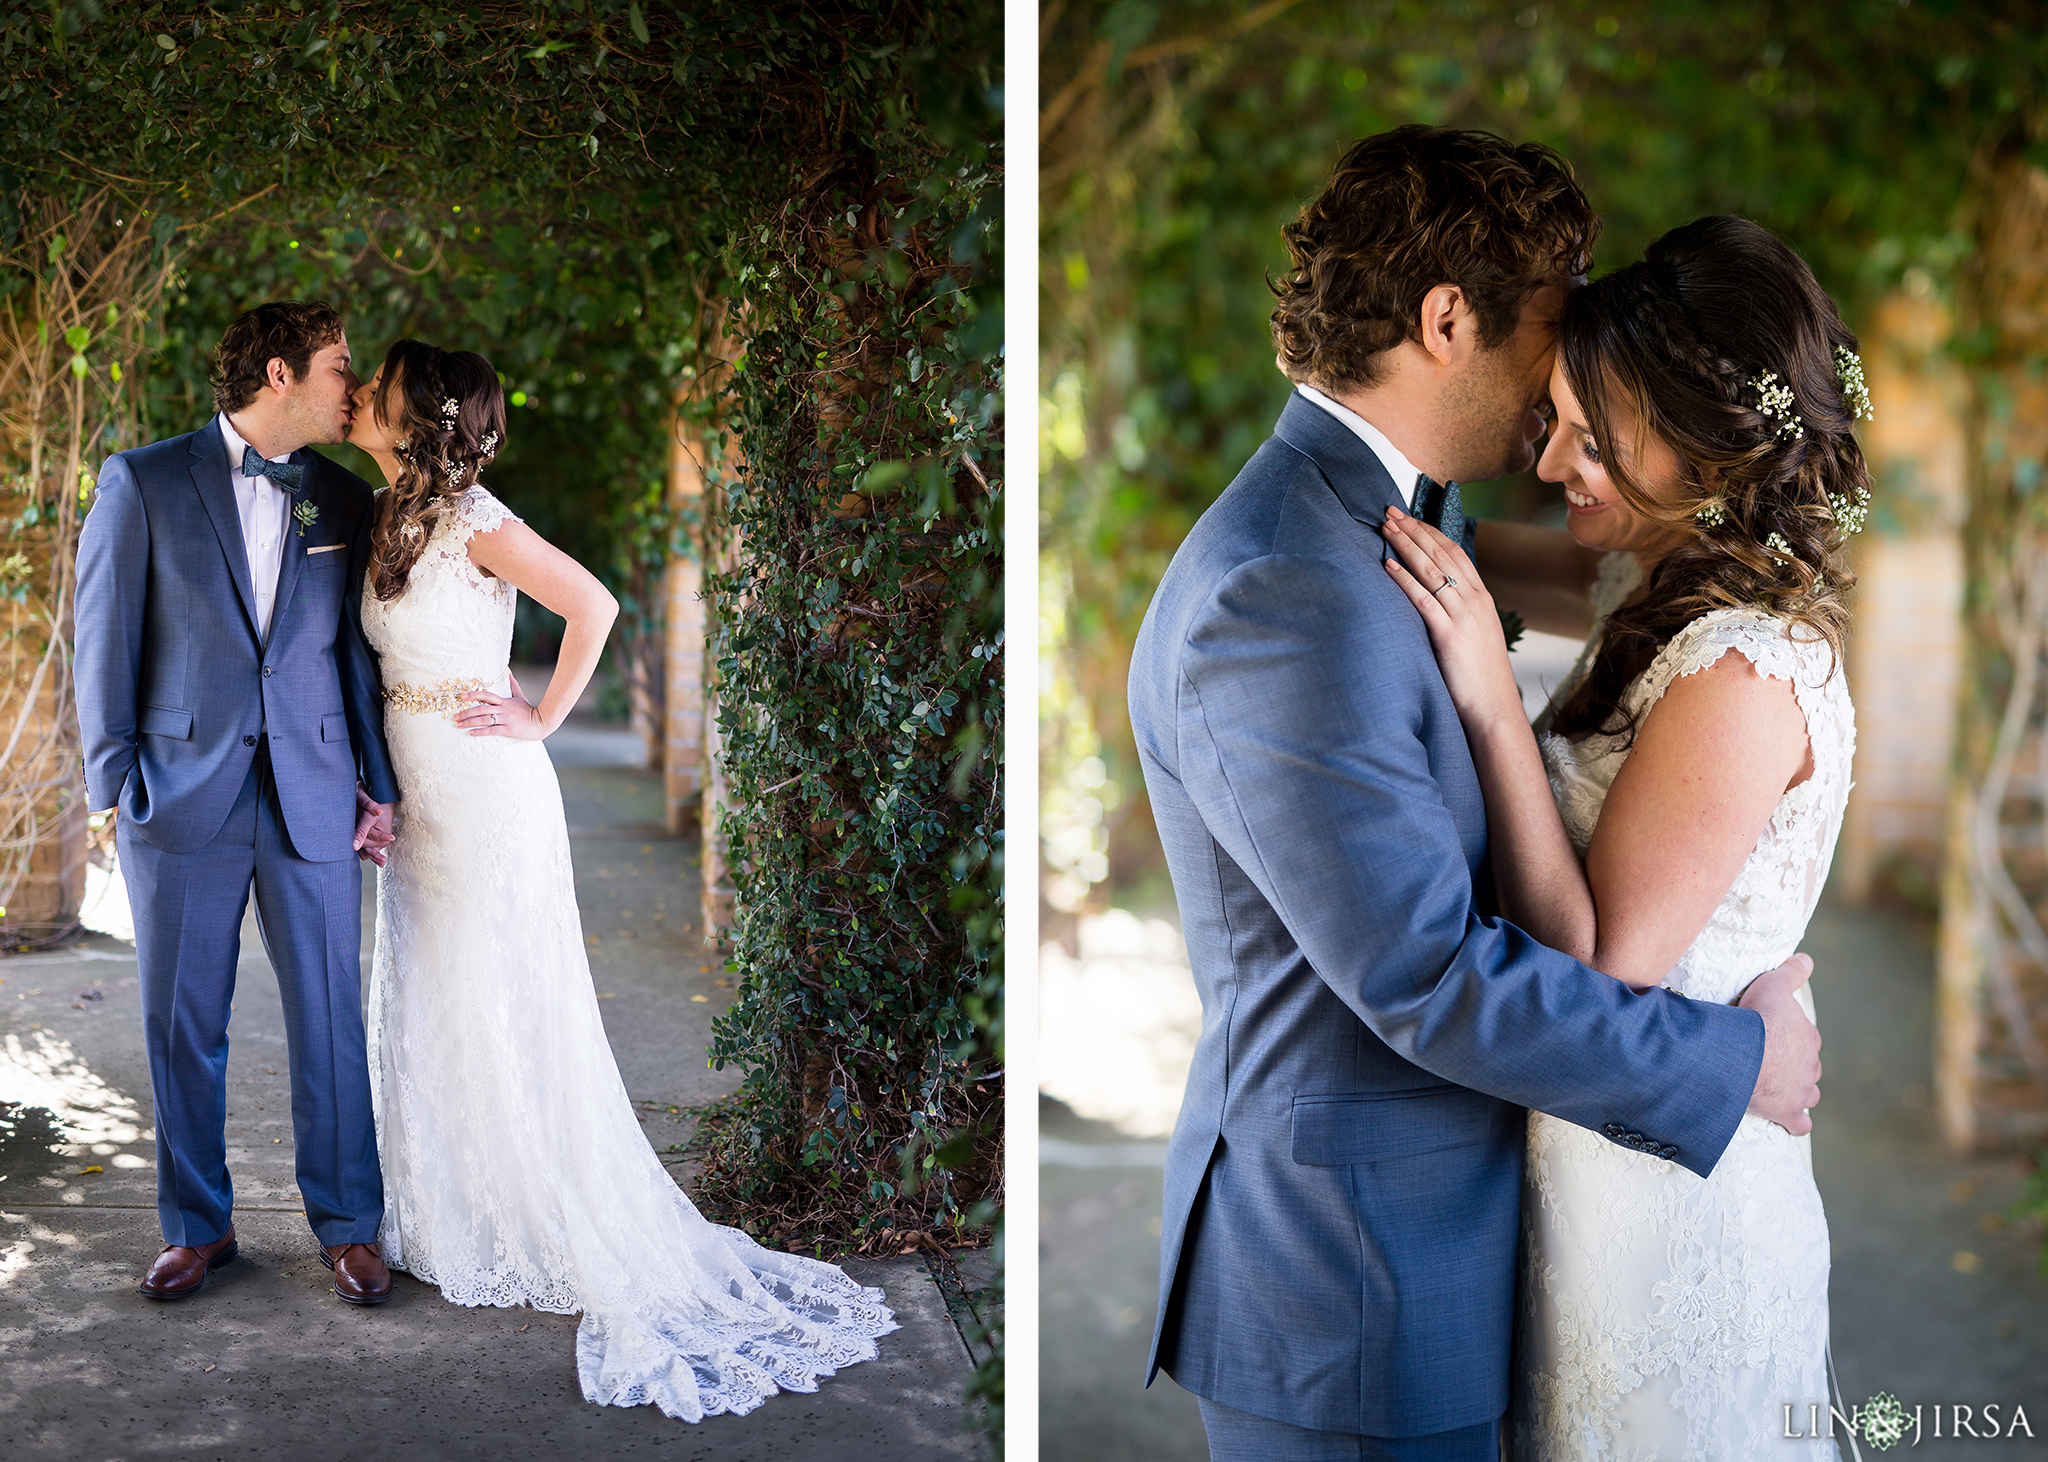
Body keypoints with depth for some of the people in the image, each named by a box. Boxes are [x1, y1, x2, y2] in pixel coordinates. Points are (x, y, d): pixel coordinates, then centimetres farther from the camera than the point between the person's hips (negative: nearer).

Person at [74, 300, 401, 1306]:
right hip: (184, 797, -2)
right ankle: (197, 1225, 21)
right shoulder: (143, 484, 0)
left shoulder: (344, 499, 9)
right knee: (183, 1025, 7)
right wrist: (114, 788, -4)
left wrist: (380, 785, 7)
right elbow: (104, 641, 0)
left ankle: (347, 1225, 17)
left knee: (330, 1018, 4)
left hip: (313, 798, 2)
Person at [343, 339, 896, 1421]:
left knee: (510, 1017, -2)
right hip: (420, 800, 8)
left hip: (487, 798, -8)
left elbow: (594, 605, -20)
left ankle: (603, 1251, 10)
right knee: (425, 1014, 14)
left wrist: (542, 719, -13)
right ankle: (455, 1226, 29)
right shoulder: (391, 517, 9)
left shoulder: (474, 522, -16)